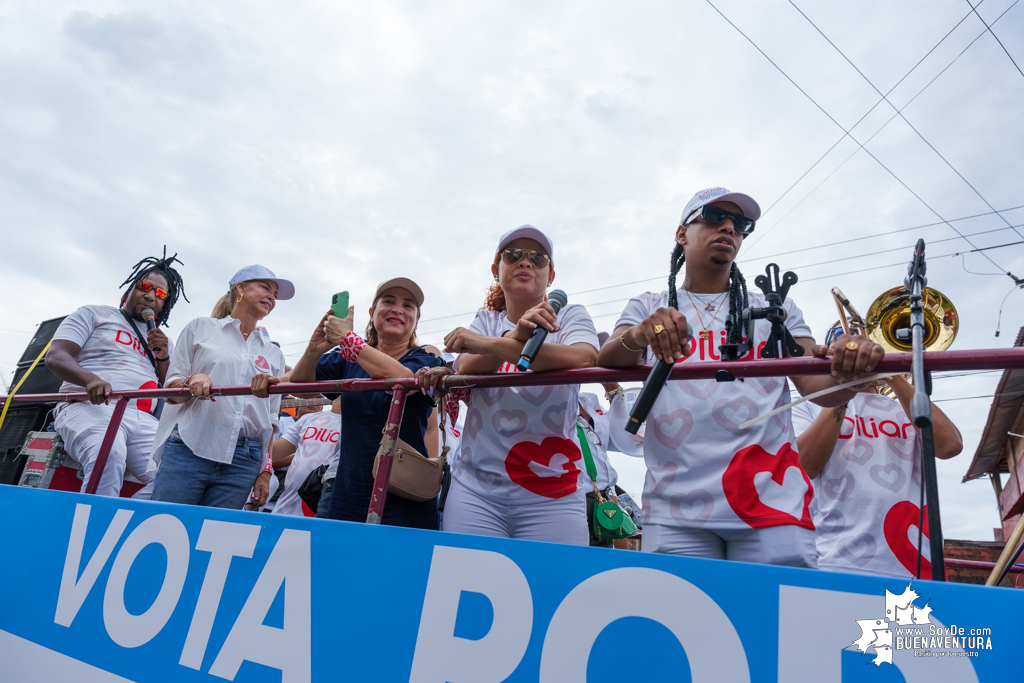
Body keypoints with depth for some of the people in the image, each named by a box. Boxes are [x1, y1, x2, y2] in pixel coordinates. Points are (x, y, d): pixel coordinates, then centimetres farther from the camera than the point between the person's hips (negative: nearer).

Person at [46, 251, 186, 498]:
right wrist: (91, 379, -18)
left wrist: (163, 358, 5)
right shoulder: (94, 314, 19)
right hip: (88, 407, -3)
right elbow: (55, 357, 4)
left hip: (143, 421, 3)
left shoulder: (163, 341, 29)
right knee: (109, 454, -39)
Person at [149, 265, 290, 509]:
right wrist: (193, 382, -14)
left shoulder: (274, 355, 18)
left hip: (242, 462, 2)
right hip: (188, 450, -2)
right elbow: (170, 388, 8)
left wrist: (265, 470, 7)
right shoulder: (201, 328, 13)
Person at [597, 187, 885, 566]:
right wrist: (638, 336, -27)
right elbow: (606, 362, -4)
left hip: (771, 504, 1)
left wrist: (849, 370, -17)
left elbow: (819, 388, 7)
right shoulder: (648, 308, 15)